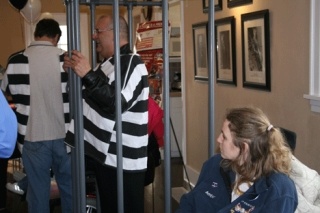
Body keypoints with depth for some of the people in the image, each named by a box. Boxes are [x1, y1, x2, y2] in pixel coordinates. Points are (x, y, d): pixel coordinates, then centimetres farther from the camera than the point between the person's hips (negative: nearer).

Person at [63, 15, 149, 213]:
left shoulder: (131, 63, -16)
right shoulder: (110, 62, 15)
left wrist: (88, 75, -31)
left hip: (123, 161, -10)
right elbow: (95, 95, 24)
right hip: (106, 154, 10)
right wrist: (76, 71, 8)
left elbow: (117, 103, -28)